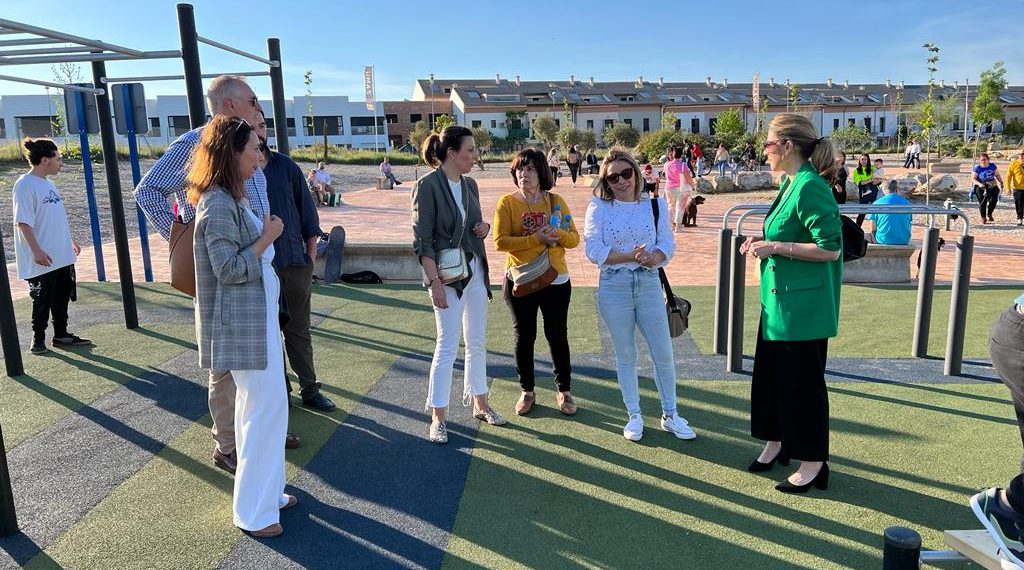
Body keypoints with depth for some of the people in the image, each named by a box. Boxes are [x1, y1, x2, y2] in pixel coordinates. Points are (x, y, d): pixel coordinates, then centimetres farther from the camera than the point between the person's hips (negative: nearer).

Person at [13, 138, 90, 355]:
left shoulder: (48, 183, 12)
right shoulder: (25, 185, -14)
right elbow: (23, 222, -19)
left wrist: (70, 240, 23)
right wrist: (36, 250, -23)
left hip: (62, 256, 9)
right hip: (43, 259, -8)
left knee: (62, 297, 15)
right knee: (42, 300, 1)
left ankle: (61, 335, 26)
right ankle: (38, 340, 14)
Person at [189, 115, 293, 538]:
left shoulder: (231, 199, 12)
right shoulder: (218, 205, -19)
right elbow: (229, 270, -22)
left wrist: (265, 234, 7)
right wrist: (267, 238, -16)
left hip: (256, 317, 10)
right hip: (242, 322, -10)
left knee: (256, 405, 17)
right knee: (266, 407, -4)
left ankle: (264, 490, 31)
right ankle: (254, 511, 8)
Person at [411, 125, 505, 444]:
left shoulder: (469, 184, 8)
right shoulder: (428, 185, -12)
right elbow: (422, 241, -14)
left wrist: (484, 228, -2)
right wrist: (435, 282, -20)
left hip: (475, 271, 7)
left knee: (477, 342, 14)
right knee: (447, 346, -3)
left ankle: (480, 404, 29)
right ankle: (438, 418, 10)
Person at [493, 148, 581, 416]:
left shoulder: (556, 201, 2)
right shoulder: (507, 202, -5)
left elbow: (574, 239, 2)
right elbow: (500, 241, -15)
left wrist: (558, 235, -20)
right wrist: (536, 239, -22)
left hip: (556, 281, 1)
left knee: (558, 336, 10)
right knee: (523, 337, 10)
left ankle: (564, 391, 25)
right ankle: (527, 391, 27)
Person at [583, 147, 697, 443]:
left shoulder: (656, 204, 3)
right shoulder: (599, 207, -3)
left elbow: (667, 244, 0)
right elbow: (594, 250, -11)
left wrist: (652, 258, -21)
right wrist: (630, 256, -20)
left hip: (649, 284, 2)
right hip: (614, 287, -1)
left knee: (663, 354, 7)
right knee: (625, 356, 11)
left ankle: (670, 415, 26)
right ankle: (634, 416, 27)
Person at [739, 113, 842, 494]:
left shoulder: (810, 188, -19)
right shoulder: (790, 183, 10)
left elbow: (831, 248, -23)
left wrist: (775, 247, -21)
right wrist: (764, 242, 6)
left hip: (802, 304, -10)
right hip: (779, 299, 10)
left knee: (802, 380, 2)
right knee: (770, 372, 18)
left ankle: (813, 464, 18)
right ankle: (776, 443, 35)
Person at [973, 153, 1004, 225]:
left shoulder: (992, 166, 2)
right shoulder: (977, 168, -8)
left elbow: (997, 175, 14)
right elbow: (973, 178, -9)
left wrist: (1001, 183, 12)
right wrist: (979, 184, -25)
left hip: (993, 187, 2)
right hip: (981, 188, -2)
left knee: (994, 200, -13)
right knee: (982, 202, -3)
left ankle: (989, 215, 10)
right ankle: (983, 218, 11)